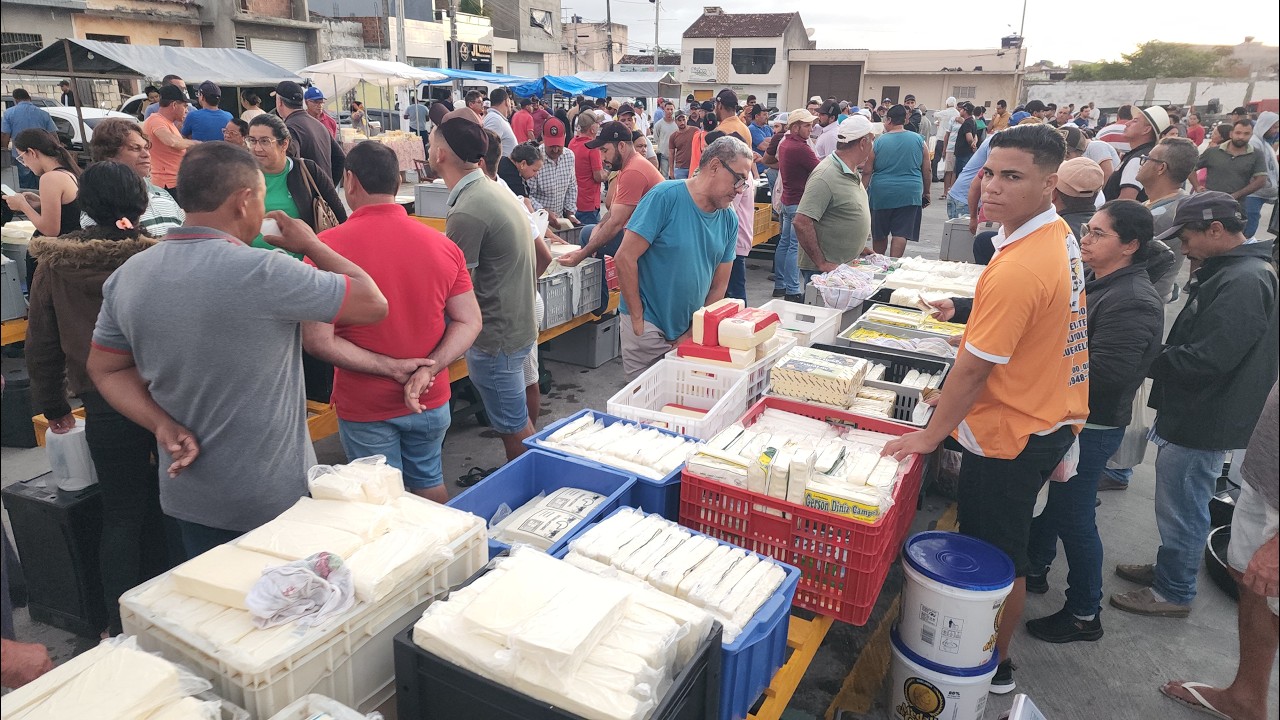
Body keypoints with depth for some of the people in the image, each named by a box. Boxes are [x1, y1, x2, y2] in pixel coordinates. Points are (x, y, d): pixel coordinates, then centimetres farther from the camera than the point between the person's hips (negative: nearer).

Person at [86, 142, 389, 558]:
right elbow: (374, 304, -17)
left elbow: (106, 370, 6)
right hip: (277, 499, -5)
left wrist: (164, 425, -6)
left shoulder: (127, 277, -4)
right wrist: (311, 245, -4)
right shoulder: (263, 274, -25)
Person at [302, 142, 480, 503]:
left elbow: (318, 341, -20)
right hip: (430, 403, 3)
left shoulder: (327, 246, -16)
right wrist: (428, 369, -15)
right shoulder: (443, 245, -6)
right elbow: (469, 323, -5)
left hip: (364, 407, -3)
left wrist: (392, 368, -17)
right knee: (429, 482, 24)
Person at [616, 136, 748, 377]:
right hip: (647, 328, -5)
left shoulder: (729, 220, 3)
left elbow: (719, 286, 7)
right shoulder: (666, 197, -15)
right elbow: (625, 258, -17)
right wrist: (638, 320, -14)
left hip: (689, 332, 6)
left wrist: (694, 334, -1)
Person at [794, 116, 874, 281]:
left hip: (848, 266, 9)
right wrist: (822, 264, -23)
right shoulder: (826, 176, -20)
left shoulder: (853, 173, 12)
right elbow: (801, 223, -26)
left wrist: (862, 248, 16)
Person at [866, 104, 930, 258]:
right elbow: (926, 170, 7)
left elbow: (867, 171, -1)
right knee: (901, 233, 0)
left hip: (881, 193, 0)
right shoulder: (918, 140, 3)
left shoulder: (878, 141, -3)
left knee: (879, 234, 14)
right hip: (909, 194, 0)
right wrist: (926, 193, 18)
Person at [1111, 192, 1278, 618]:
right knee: (1181, 504, 23)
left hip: (1203, 423, -10)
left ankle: (1174, 593, 21)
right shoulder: (1233, 271, 10)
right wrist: (1154, 355, 2)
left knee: (1181, 509, 5)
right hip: (1195, 415, 10)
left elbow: (1203, 360, -28)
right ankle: (1168, 569, 39)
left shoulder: (1244, 282, -24)